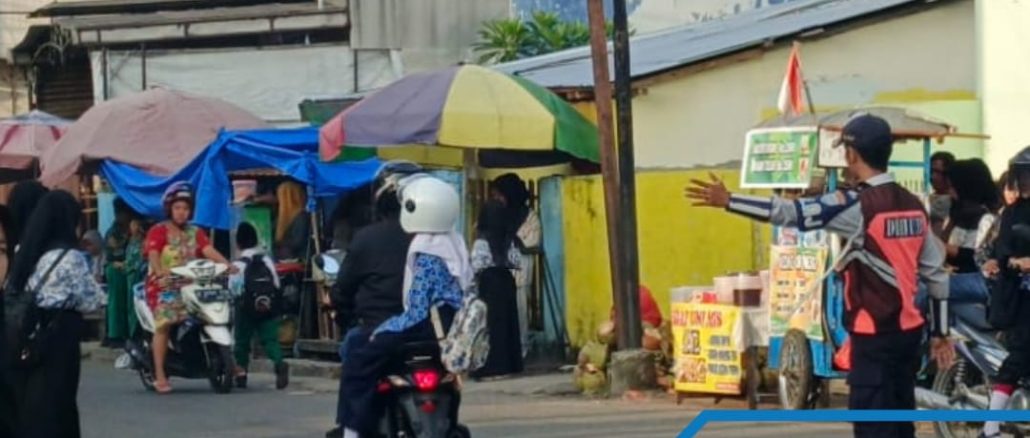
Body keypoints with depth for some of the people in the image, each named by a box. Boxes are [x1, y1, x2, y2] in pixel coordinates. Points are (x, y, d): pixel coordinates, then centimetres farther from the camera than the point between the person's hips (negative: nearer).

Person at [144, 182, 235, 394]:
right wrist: (161, 272, -35)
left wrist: (227, 264, -19)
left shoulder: (195, 233, 17)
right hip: (165, 286, -5)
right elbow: (153, 255, -14)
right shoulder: (158, 231, 3)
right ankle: (159, 376, -24)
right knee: (164, 323, -23)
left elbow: (209, 250, 1)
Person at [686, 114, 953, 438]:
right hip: (909, 330, 8)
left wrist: (728, 201, -18)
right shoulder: (913, 205, 9)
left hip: (875, 335, -8)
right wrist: (940, 333, 20)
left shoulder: (857, 206, -14)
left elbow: (794, 213, -21)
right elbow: (936, 272, 12)